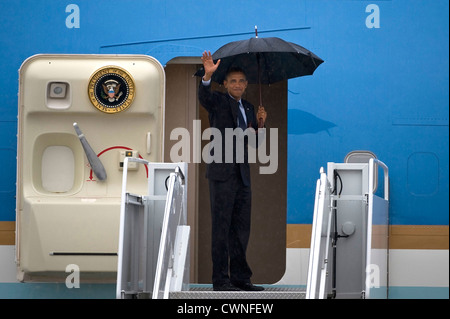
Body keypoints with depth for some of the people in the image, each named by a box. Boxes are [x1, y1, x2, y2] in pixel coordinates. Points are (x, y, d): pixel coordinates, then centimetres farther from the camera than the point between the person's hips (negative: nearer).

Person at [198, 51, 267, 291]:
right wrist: (207, 76, -42)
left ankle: (240, 277, 16)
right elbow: (204, 97, -24)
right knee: (221, 226, -5)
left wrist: (260, 124, 1)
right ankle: (220, 279, -3)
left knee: (241, 228, 10)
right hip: (222, 173, -6)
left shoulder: (248, 108, 18)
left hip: (242, 175, 6)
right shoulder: (218, 102, 0)